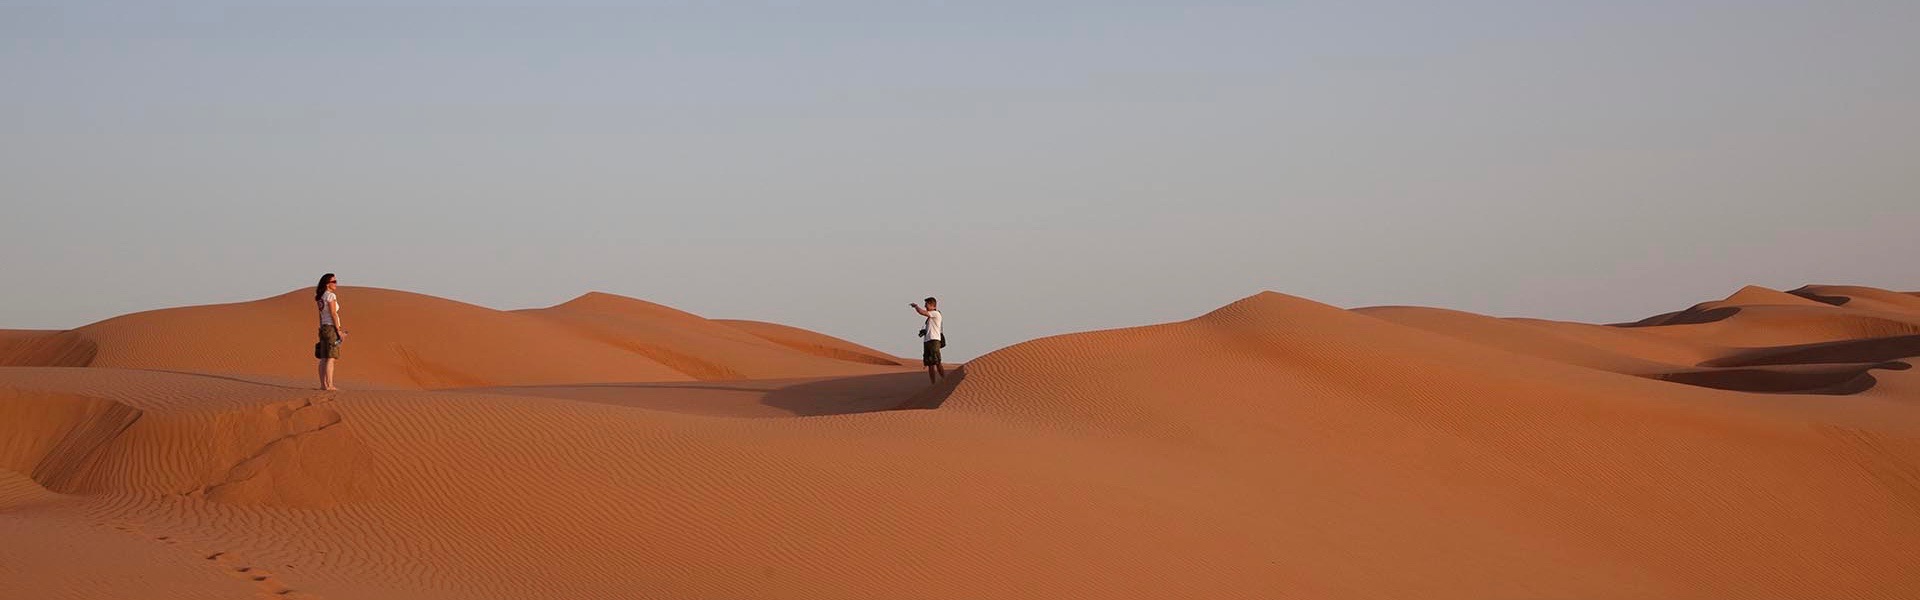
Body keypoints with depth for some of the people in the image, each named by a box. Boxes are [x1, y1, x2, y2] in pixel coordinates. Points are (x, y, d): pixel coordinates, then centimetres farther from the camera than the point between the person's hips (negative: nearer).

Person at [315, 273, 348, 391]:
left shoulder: (320, 297, 14)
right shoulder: (331, 295, -11)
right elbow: (333, 314, -16)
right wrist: (338, 329, -12)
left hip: (323, 328, 8)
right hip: (331, 328, -8)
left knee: (324, 359, 7)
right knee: (330, 358, -9)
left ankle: (323, 384, 8)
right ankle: (329, 385, -11)